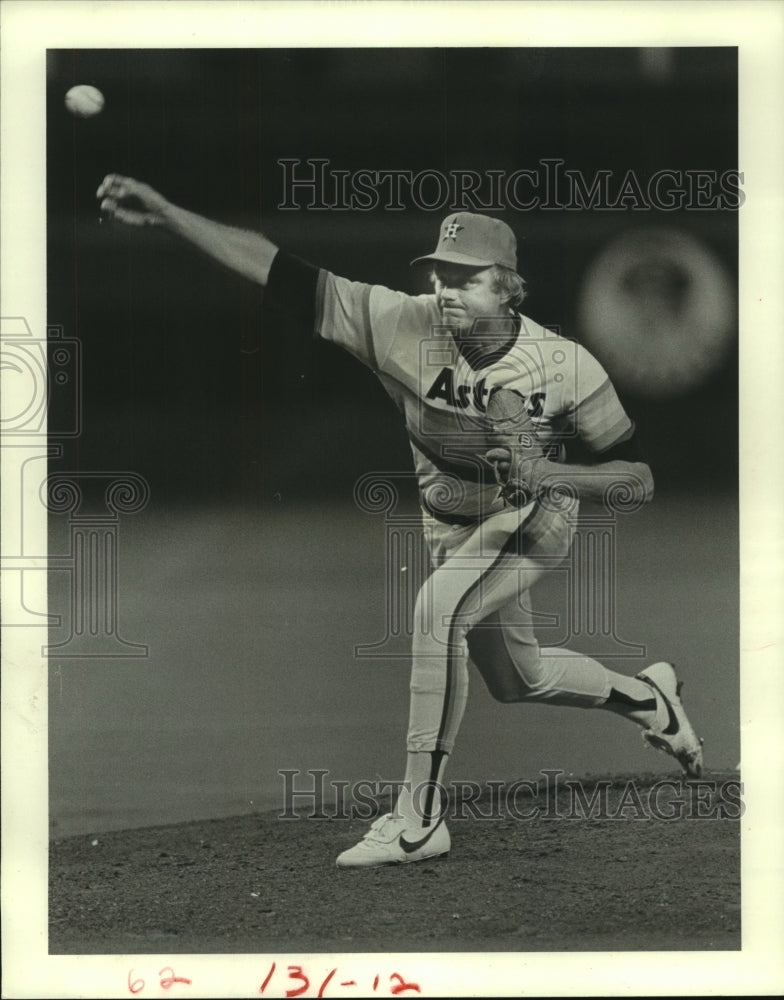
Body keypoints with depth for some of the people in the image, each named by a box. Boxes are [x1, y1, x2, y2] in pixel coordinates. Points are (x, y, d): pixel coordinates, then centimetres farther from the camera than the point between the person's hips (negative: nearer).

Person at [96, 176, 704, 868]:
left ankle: (421, 818, -26)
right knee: (516, 680, 22)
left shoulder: (565, 365, -27)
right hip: (450, 524, 5)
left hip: (534, 519, -5)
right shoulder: (408, 326, -24)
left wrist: (545, 472, -37)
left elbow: (641, 480, -21)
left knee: (439, 604, -32)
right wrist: (165, 213, -40)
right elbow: (283, 275, -31)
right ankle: (647, 696, 54)